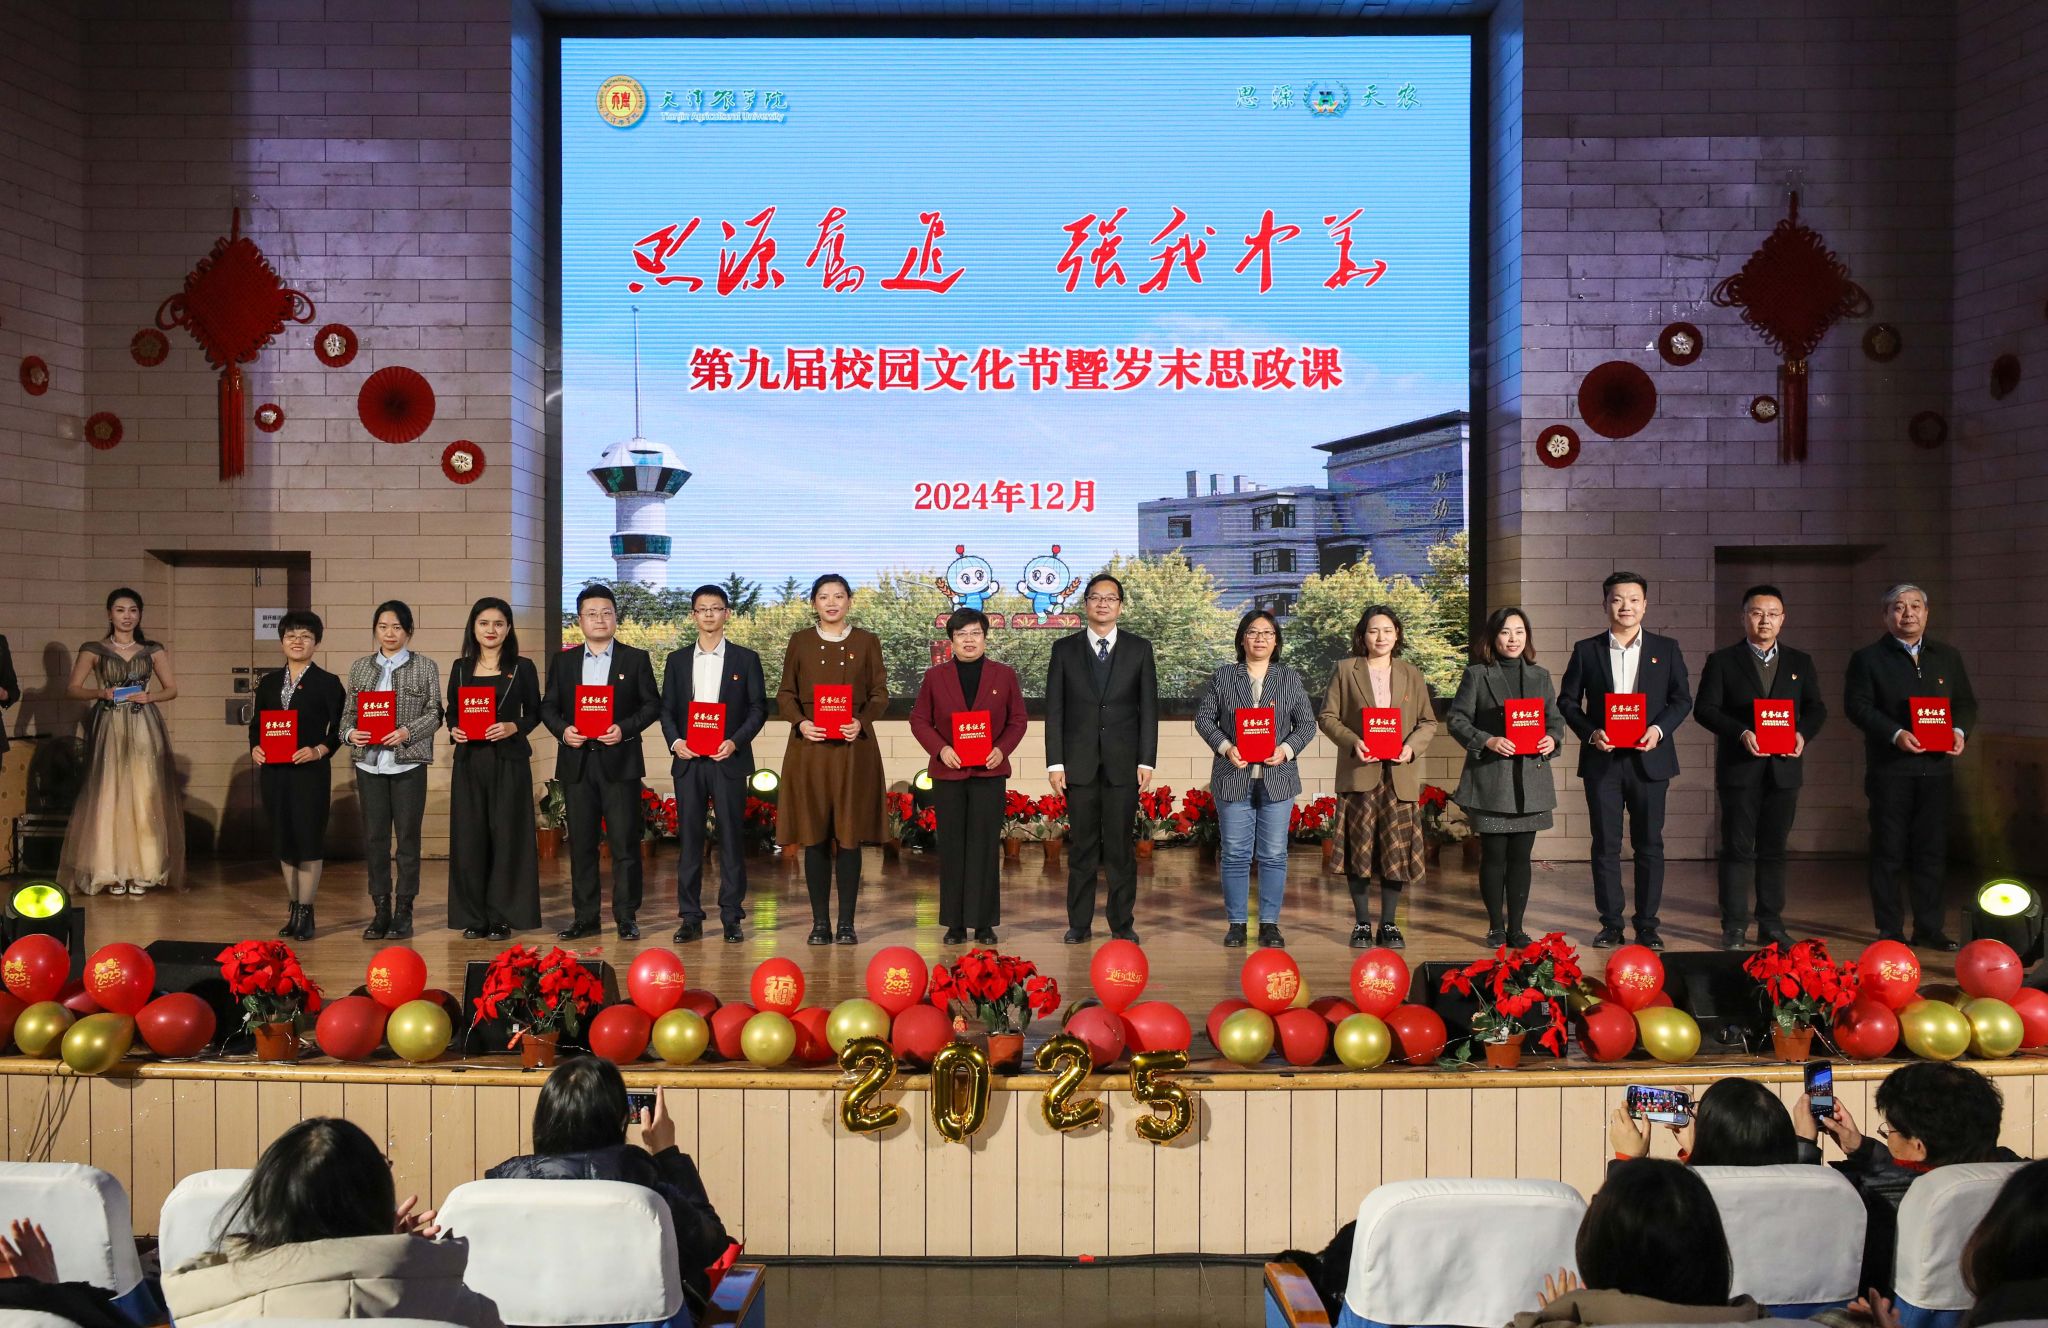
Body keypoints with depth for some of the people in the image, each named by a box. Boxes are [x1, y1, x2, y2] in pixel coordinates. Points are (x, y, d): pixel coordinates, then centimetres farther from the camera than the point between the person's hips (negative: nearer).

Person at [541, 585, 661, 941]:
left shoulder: (636, 659, 5)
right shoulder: (563, 662, 12)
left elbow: (652, 704, 2)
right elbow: (548, 706, 11)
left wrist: (625, 728, -13)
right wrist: (562, 729, -8)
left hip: (620, 761, -3)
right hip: (576, 762, 3)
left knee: (625, 842, -2)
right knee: (581, 843, 6)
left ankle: (626, 917, 5)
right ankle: (585, 917, 13)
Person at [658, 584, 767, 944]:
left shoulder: (746, 659, 5)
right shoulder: (677, 661, 12)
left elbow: (759, 708, 2)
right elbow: (666, 709, 11)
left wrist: (735, 741, -12)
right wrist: (674, 741, -7)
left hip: (728, 761, -2)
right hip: (688, 762, 2)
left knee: (732, 839, 0)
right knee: (689, 839, 3)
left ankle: (731, 917, 6)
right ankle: (690, 918, 8)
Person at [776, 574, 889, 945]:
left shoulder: (867, 642, 7)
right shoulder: (800, 642, 8)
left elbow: (880, 694, 5)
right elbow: (785, 694, 8)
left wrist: (861, 722, -13)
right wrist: (800, 722, -11)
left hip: (854, 749, 0)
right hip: (810, 748, 1)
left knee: (850, 835, 0)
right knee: (814, 836, 1)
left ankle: (847, 923, 7)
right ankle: (820, 922, 8)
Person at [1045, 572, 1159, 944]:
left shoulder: (1139, 648, 6)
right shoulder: (1064, 649, 6)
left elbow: (1149, 708, 3)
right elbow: (1054, 710, 4)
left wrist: (1147, 761, -4)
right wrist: (1055, 763, -3)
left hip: (1123, 762, 0)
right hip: (1079, 762, 0)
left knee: (1121, 846, 3)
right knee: (1081, 845, 5)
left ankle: (1122, 923, 11)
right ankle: (1079, 923, 13)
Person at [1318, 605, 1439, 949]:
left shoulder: (1412, 675, 12)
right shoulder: (1345, 670, 6)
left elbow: (1428, 721, 11)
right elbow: (1327, 716, 2)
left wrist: (1412, 746, -8)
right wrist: (1352, 742, -14)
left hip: (1400, 775, 2)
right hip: (1359, 772, -2)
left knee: (1396, 850, 1)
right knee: (1359, 850, 0)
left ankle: (1389, 924, 12)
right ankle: (1362, 923, 11)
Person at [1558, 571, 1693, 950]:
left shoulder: (1666, 649, 7)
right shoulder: (1586, 650, 5)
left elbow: (1682, 699, 5)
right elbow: (1567, 700, 6)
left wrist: (1659, 729, -12)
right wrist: (1590, 732, -10)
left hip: (1649, 759, 0)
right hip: (1602, 761, 0)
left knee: (1649, 845, 4)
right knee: (1605, 845, 4)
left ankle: (1647, 925, 12)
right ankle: (1610, 923, 12)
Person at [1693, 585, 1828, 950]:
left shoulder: (1800, 663, 13)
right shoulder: (1722, 661, 3)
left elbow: (1816, 708, 9)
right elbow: (1704, 709, -4)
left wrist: (1802, 733, -12)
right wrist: (1741, 733, -17)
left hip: (1784, 769, 3)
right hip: (1739, 768, -3)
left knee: (1774, 849, 8)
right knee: (1738, 849, -1)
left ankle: (1771, 924, 14)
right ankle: (1734, 926, 4)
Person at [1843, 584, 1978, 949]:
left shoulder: (1949, 656, 14)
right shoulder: (1868, 658, 1)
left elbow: (1966, 702, 14)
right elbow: (1857, 706, -8)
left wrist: (1959, 730, -7)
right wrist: (1896, 734, -20)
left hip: (1936, 768, 4)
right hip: (1889, 768, -4)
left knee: (1931, 851, 7)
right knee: (1888, 851, 1)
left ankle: (1929, 928, 16)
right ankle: (1889, 930, 8)